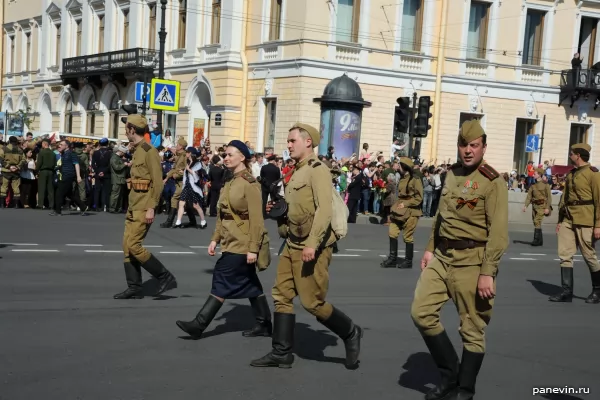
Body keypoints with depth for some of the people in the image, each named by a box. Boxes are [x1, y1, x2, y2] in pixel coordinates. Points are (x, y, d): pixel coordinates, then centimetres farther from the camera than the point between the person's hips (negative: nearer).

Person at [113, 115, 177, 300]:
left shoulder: (150, 151, -14)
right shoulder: (137, 151, 14)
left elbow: (158, 182, -18)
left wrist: (151, 208, -22)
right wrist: (132, 205, 19)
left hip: (144, 207, -10)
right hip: (134, 206, 10)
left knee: (133, 245, -12)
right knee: (127, 246, 7)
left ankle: (165, 277, -2)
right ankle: (134, 288, 13)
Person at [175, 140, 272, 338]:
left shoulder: (249, 184, -14)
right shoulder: (230, 182, 12)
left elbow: (256, 219, -18)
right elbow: (222, 215, 17)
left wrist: (253, 248, -21)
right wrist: (215, 239, 11)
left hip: (242, 244, -9)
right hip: (232, 241, 9)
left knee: (222, 280, -7)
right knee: (251, 284, 13)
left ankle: (199, 324, -4)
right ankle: (264, 324, 20)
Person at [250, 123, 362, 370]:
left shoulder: (318, 170, -12)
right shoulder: (298, 172, 16)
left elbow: (325, 209, -22)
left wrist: (312, 243, -28)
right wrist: (278, 211, 6)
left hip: (312, 247, -9)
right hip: (292, 244, 9)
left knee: (312, 302, -5)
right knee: (282, 297, 7)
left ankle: (350, 333, 16)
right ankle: (281, 353, 13)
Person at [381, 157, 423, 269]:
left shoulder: (415, 180, -12)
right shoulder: (402, 179, 13)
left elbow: (419, 198, -14)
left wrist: (405, 204, -18)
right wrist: (397, 205, 9)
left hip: (410, 213, -8)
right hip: (400, 211, 8)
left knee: (408, 237, 0)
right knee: (392, 233, 1)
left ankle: (408, 261, 12)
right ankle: (392, 258, 8)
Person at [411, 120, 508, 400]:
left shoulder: (492, 182, -11)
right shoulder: (451, 175, 10)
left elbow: (498, 233, -16)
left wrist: (487, 273, -20)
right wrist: (430, 248, 15)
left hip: (471, 261, -7)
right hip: (442, 257, 7)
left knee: (472, 329, 4)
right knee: (421, 313, 3)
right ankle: (450, 373, 19)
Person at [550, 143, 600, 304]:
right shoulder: (571, 174, 15)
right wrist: (560, 220, 16)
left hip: (585, 221, -7)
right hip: (568, 220, 7)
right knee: (564, 255, 0)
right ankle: (567, 292, 3)